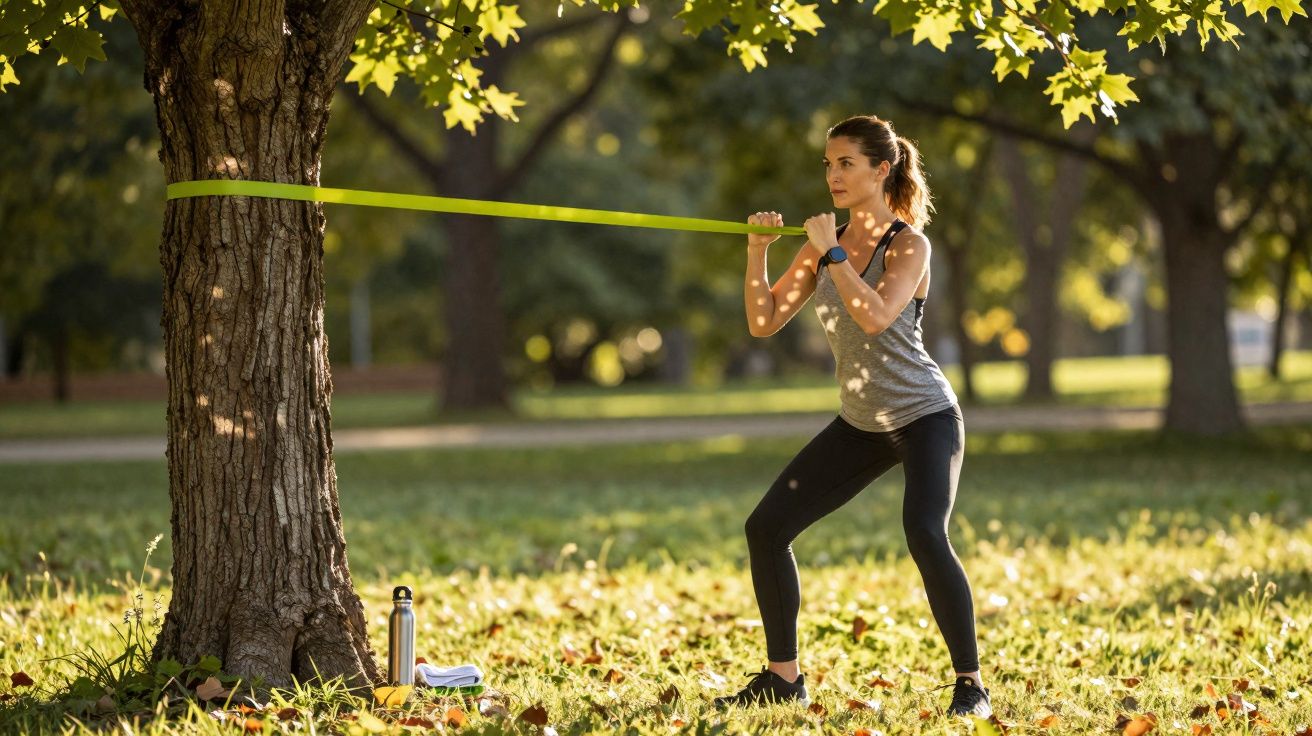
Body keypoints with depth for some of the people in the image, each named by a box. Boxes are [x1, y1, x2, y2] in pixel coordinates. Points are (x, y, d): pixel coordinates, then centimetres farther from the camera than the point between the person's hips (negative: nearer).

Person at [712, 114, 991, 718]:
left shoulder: (908, 245, -12)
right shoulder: (824, 243, 4)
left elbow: (876, 316, -30)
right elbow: (763, 322, 1)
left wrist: (832, 253, -23)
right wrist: (757, 254, -12)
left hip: (924, 417, -7)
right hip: (861, 424, 7)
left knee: (924, 534, -29)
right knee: (766, 527, 0)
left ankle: (970, 684, -16)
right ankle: (783, 677, 11)